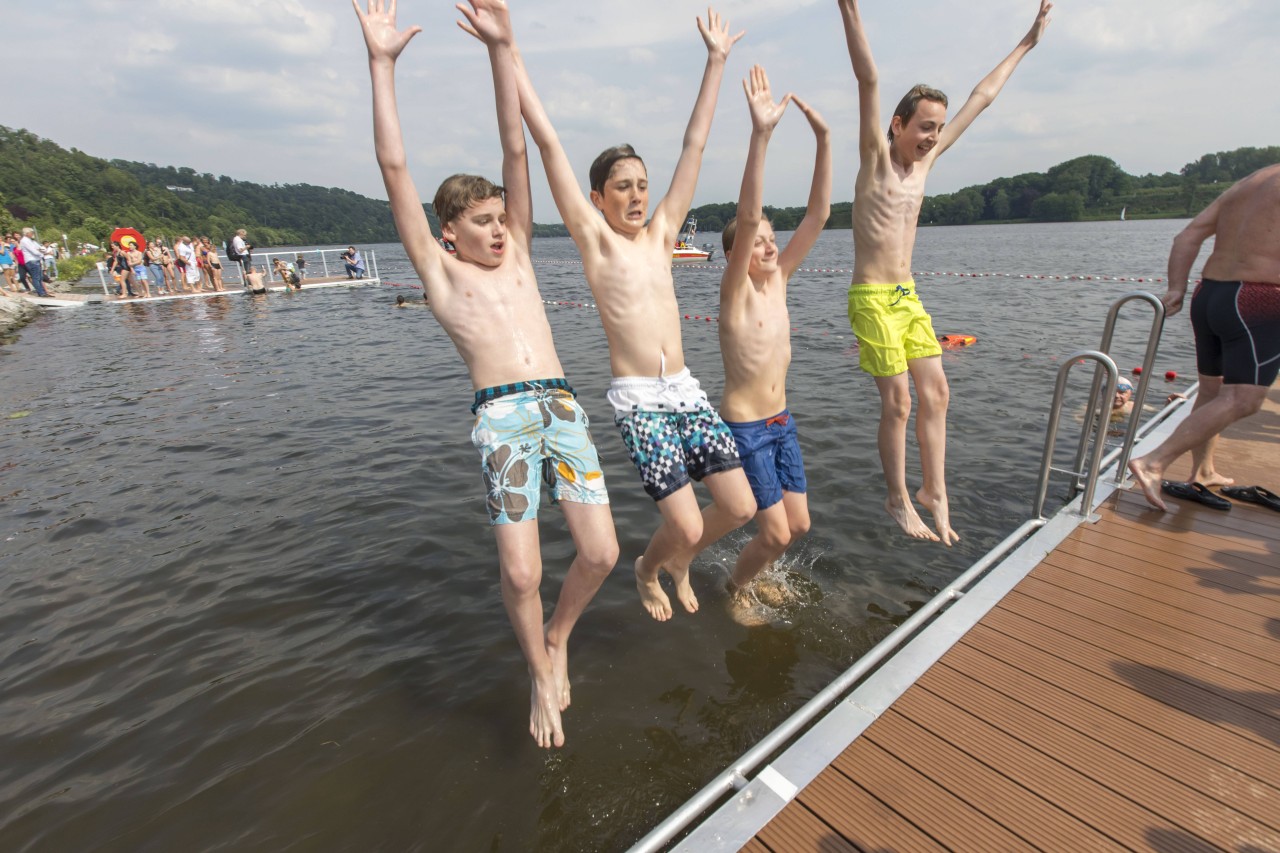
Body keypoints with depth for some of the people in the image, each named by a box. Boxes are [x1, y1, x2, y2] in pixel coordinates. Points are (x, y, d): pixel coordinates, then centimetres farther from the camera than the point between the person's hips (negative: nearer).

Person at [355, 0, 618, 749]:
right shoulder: (440, 272, 13)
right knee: (520, 575, -6)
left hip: (563, 405, 4)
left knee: (602, 553, -3)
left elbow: (517, 147, 17)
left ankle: (559, 636, 29)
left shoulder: (517, 256, 21)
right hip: (502, 416, -3)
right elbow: (395, 168, 8)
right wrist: (382, 63, 9)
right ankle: (541, 676, 25)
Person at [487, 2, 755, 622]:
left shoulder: (661, 233, 12)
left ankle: (679, 562, 36)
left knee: (740, 507, 4)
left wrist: (716, 59, 19)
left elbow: (694, 144, 15)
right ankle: (648, 572, 29)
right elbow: (548, 144, -5)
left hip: (687, 391, 6)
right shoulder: (594, 239, 0)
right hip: (639, 402, -5)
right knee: (687, 525, -8)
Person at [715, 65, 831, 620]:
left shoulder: (779, 279, 3)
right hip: (744, 427, -7)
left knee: (798, 524, 13)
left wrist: (823, 140, -9)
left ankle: (754, 572, 42)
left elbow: (818, 215, -1)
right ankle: (735, 588, 28)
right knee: (776, 532, -1)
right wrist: (760, 136, -37)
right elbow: (745, 218, -29)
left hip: (781, 423, 7)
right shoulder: (734, 291, -14)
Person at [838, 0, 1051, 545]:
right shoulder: (877, 156, -5)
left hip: (908, 295, 8)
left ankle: (934, 491, 17)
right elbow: (868, 79, -17)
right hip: (871, 298, -7)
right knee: (897, 401, -5)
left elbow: (981, 99, 23)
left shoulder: (927, 159, 13)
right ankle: (898, 500, 10)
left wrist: (1026, 44, 31)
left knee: (935, 392, 5)